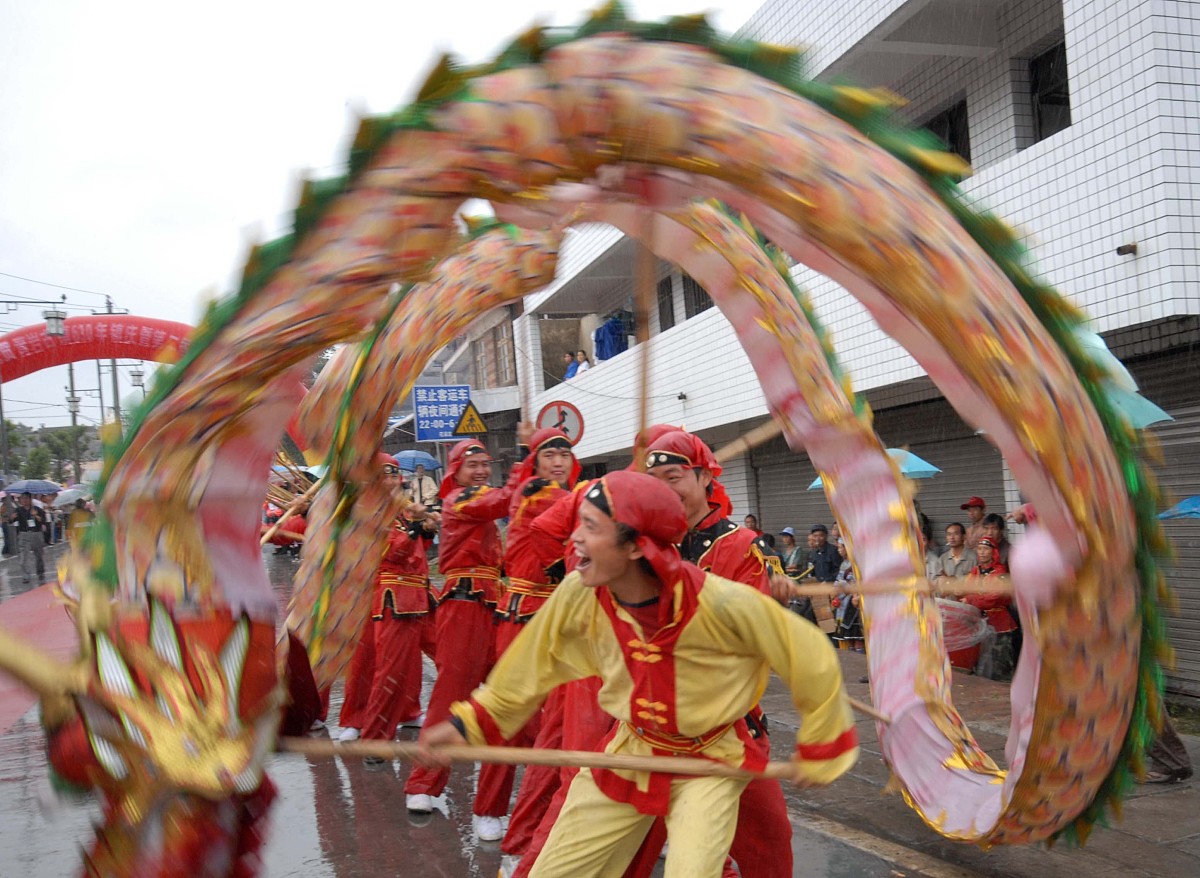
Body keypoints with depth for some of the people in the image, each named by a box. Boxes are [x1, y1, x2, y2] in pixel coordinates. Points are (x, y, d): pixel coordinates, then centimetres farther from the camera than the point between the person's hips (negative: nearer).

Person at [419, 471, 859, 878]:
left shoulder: (722, 604, -32)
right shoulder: (577, 594, -19)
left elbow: (811, 658, -17)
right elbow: (531, 667, 0)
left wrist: (819, 750, -7)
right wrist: (469, 724, 1)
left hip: (708, 764, -4)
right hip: (625, 758, 4)